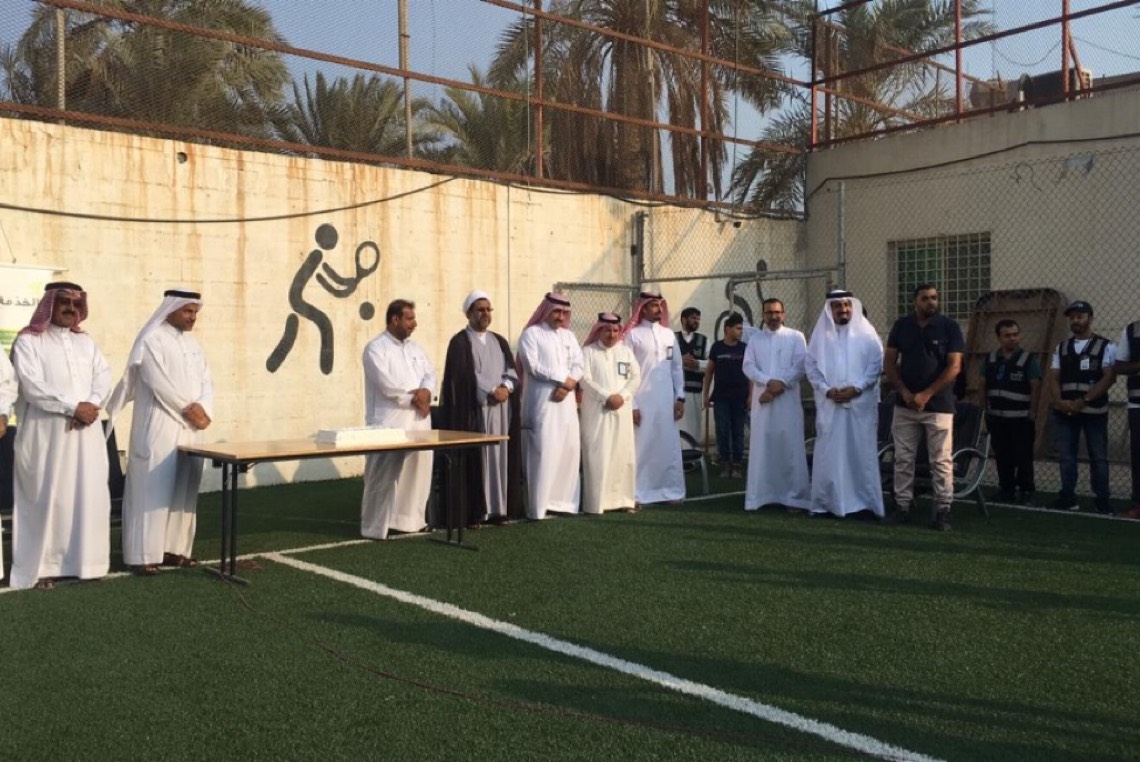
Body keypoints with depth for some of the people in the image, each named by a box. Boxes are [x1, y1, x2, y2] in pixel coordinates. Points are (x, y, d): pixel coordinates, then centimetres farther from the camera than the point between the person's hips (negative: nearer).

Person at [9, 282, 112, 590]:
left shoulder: (85, 341, 16)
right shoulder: (28, 341, 0)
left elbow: (103, 374, 6)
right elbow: (32, 385, -12)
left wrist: (92, 406, -12)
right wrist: (73, 406, -16)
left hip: (86, 429, 5)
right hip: (46, 431, -4)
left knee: (89, 494, 3)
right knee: (48, 496, -4)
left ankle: (83, 560, 11)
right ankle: (43, 565, 2)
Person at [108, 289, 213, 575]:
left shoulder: (192, 342, 15)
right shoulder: (151, 340, -8)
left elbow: (206, 380, 10)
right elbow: (159, 382, -15)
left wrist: (203, 408, -8)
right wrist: (189, 408, -10)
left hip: (189, 428, 7)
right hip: (159, 428, -7)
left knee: (184, 490, 7)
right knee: (154, 489, -7)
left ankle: (175, 548, 13)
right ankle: (143, 554, -4)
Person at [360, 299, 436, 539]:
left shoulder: (414, 348, 17)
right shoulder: (376, 348, -7)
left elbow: (430, 374, 9)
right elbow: (388, 385, -16)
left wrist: (425, 392, -12)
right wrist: (415, 397, -8)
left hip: (417, 421, 7)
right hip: (390, 422, -7)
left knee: (417, 471, 9)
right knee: (385, 475, -6)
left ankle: (411, 519, 20)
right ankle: (378, 526, 1)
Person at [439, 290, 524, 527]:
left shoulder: (499, 341, 17)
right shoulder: (460, 342, -2)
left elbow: (512, 369, 8)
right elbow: (464, 376, -11)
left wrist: (506, 387, -11)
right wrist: (491, 391, -15)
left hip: (501, 410, 6)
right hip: (473, 410, -6)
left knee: (500, 457, 5)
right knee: (476, 460, -6)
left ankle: (499, 509, 9)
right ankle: (473, 512, -4)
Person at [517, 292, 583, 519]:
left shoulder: (568, 336, 18)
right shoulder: (531, 334, -1)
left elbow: (578, 365, 10)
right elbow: (533, 366, -11)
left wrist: (568, 385, -9)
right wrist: (563, 378, -9)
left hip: (566, 400, 6)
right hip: (541, 402, -6)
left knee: (570, 449, 4)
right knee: (543, 451, -9)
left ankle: (562, 500, 11)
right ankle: (539, 506, -6)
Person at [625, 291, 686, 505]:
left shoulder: (669, 335, 11)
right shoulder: (633, 335, -3)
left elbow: (677, 368, 13)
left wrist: (680, 397, 5)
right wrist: (632, 405, -10)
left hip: (666, 401, 4)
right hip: (642, 401, -4)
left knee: (668, 446, 7)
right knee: (641, 446, -2)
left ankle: (670, 490, 15)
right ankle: (638, 493, 3)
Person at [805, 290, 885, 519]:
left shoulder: (866, 334, 4)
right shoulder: (820, 335, 9)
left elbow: (876, 364, -2)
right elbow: (810, 365, 5)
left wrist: (856, 388, -13)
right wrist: (826, 390, -8)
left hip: (861, 403, -1)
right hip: (829, 404, 2)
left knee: (861, 452, -2)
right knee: (828, 453, 1)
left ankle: (863, 502, 4)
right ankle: (826, 502, 6)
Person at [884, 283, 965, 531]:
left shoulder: (949, 327, -2)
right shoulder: (901, 325, 6)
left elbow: (954, 367, -7)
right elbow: (889, 362, 6)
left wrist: (926, 395, -13)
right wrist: (904, 392, -6)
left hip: (938, 405, -3)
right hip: (905, 404, 3)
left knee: (941, 461, -1)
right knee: (903, 459, 5)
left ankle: (943, 511, 4)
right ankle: (902, 506, 13)